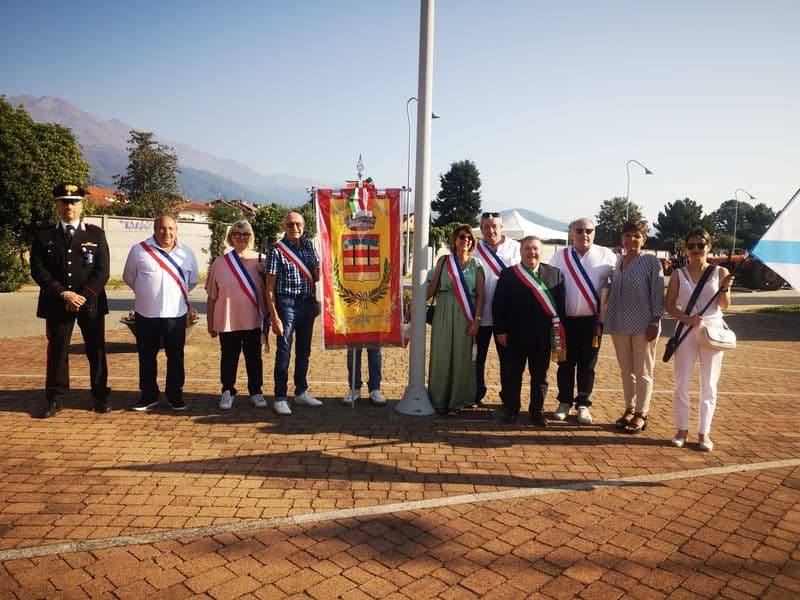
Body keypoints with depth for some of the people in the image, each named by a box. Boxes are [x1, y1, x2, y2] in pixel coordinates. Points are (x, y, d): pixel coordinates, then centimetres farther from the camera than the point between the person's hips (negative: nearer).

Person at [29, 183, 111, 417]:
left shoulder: (96, 234, 5)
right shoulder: (44, 236, 7)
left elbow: (102, 271, -2)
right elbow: (38, 270, -1)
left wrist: (84, 296, -13)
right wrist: (63, 294, -13)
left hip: (91, 303, 0)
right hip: (56, 304, 1)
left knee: (96, 350, 5)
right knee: (56, 350, 6)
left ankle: (100, 396, 16)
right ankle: (54, 399, 17)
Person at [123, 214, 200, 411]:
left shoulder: (187, 253, 5)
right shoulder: (139, 250, 0)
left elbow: (193, 280, 18)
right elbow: (129, 277, 10)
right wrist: (146, 294, 14)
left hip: (176, 314, 1)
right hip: (146, 314, 0)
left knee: (176, 357, 7)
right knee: (146, 357, 9)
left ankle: (175, 395, 20)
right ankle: (149, 396, 23)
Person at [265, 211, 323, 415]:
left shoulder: (308, 245, 8)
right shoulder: (277, 249, -8)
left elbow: (316, 275, 19)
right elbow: (270, 287, -10)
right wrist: (274, 317, -15)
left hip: (308, 304, 6)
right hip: (287, 304, -6)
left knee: (304, 350, 14)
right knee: (284, 351, -2)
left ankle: (301, 392, 26)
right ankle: (280, 398, 7)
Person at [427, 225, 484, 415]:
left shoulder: (476, 265, 4)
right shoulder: (444, 261, 5)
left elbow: (480, 296, 2)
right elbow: (432, 287, 7)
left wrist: (477, 320, -6)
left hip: (465, 316, 0)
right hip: (444, 313, 0)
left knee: (461, 357, 4)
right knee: (441, 355, 3)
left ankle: (456, 401, 17)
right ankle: (440, 400, 16)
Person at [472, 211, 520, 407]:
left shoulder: (515, 247, 1)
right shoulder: (475, 249, 1)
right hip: (481, 311, 1)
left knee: (507, 356, 9)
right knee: (478, 356, 11)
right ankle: (477, 395, 25)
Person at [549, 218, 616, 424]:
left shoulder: (606, 256, 0)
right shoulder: (560, 256, 3)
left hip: (592, 320, -1)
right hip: (566, 319, 1)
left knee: (587, 365, 8)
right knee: (566, 363, 9)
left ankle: (583, 404, 20)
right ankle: (565, 402, 22)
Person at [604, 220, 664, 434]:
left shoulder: (651, 261, -5)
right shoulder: (618, 260, 9)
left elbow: (658, 293, -8)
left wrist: (654, 322, -13)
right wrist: (607, 320, 10)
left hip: (643, 325, -5)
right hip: (619, 324, 5)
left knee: (643, 372, 5)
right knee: (626, 370, 13)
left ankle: (641, 414, 16)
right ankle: (629, 409, 25)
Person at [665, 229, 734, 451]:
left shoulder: (720, 272, 2)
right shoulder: (678, 274, 2)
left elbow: (725, 306, -1)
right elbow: (669, 305, -2)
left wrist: (725, 288, -20)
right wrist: (687, 319, -18)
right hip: (687, 333, 0)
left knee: (709, 386, 6)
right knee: (681, 385, 3)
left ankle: (704, 432, 17)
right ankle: (682, 430, 16)